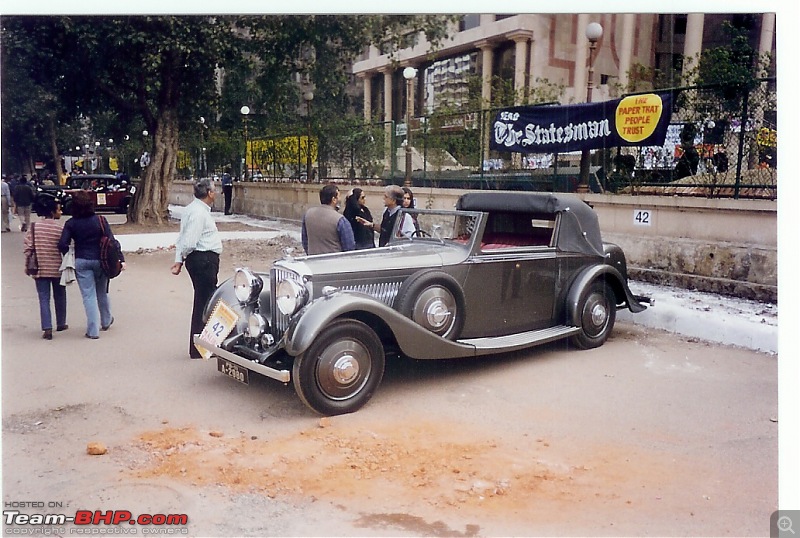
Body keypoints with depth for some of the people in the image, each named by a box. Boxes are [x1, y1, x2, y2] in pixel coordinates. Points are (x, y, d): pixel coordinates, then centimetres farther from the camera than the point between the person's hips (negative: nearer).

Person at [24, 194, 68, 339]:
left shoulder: (35, 227, -2)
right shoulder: (61, 227, -10)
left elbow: (28, 247, -2)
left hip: (40, 269, 1)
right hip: (58, 268, -1)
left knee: (44, 299, 3)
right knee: (59, 297, 16)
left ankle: (47, 328, -5)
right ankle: (61, 324, 29)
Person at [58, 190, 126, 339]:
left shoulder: (71, 224, -5)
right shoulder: (100, 220, -7)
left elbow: (62, 244, -12)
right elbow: (111, 241, -11)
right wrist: (120, 259, -9)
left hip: (81, 262, -1)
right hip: (100, 260, 1)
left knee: (88, 296, 1)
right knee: (102, 293, 19)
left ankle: (93, 331, 0)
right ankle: (106, 322, 36)